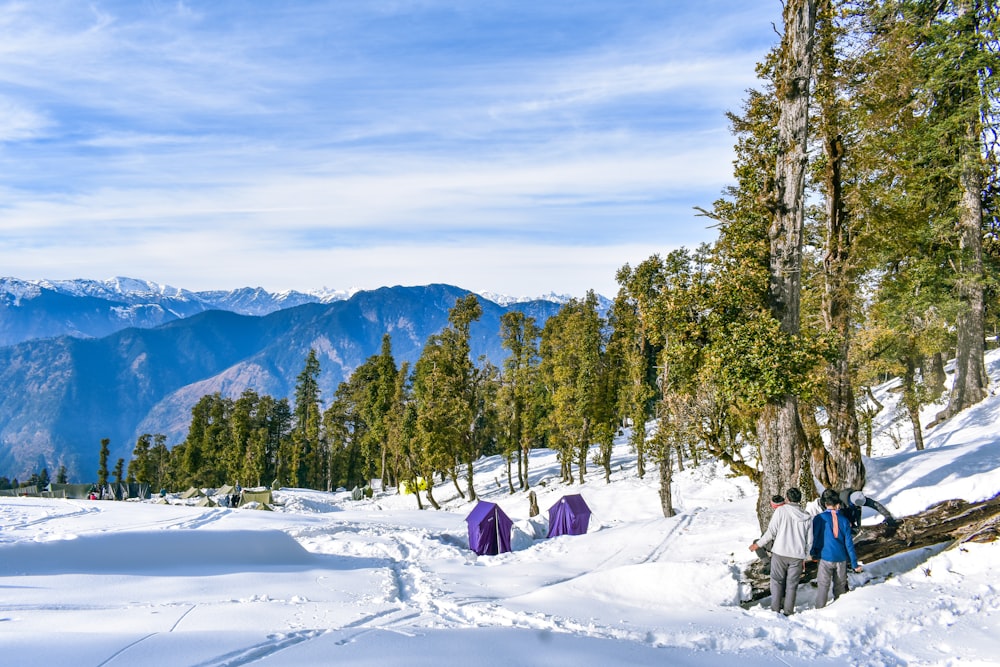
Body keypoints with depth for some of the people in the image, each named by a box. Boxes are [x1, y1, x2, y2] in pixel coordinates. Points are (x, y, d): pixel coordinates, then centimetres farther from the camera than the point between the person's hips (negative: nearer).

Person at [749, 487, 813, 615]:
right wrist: (805, 558, 19)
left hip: (780, 553, -2)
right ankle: (788, 611, 13)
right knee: (792, 584, 10)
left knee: (777, 581, 8)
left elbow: (771, 531, -8)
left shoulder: (780, 511, -8)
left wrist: (758, 544, 4)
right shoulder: (807, 518, 3)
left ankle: (775, 609, 6)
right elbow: (809, 541, 8)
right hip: (797, 555, 3)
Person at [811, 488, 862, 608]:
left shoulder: (819, 518, -9)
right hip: (841, 558, 3)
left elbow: (813, 537, -4)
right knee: (840, 587, 15)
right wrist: (854, 563, 5)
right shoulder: (844, 520, -2)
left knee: (823, 586, 5)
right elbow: (849, 543, -1)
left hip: (826, 557, -2)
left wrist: (812, 553, 12)